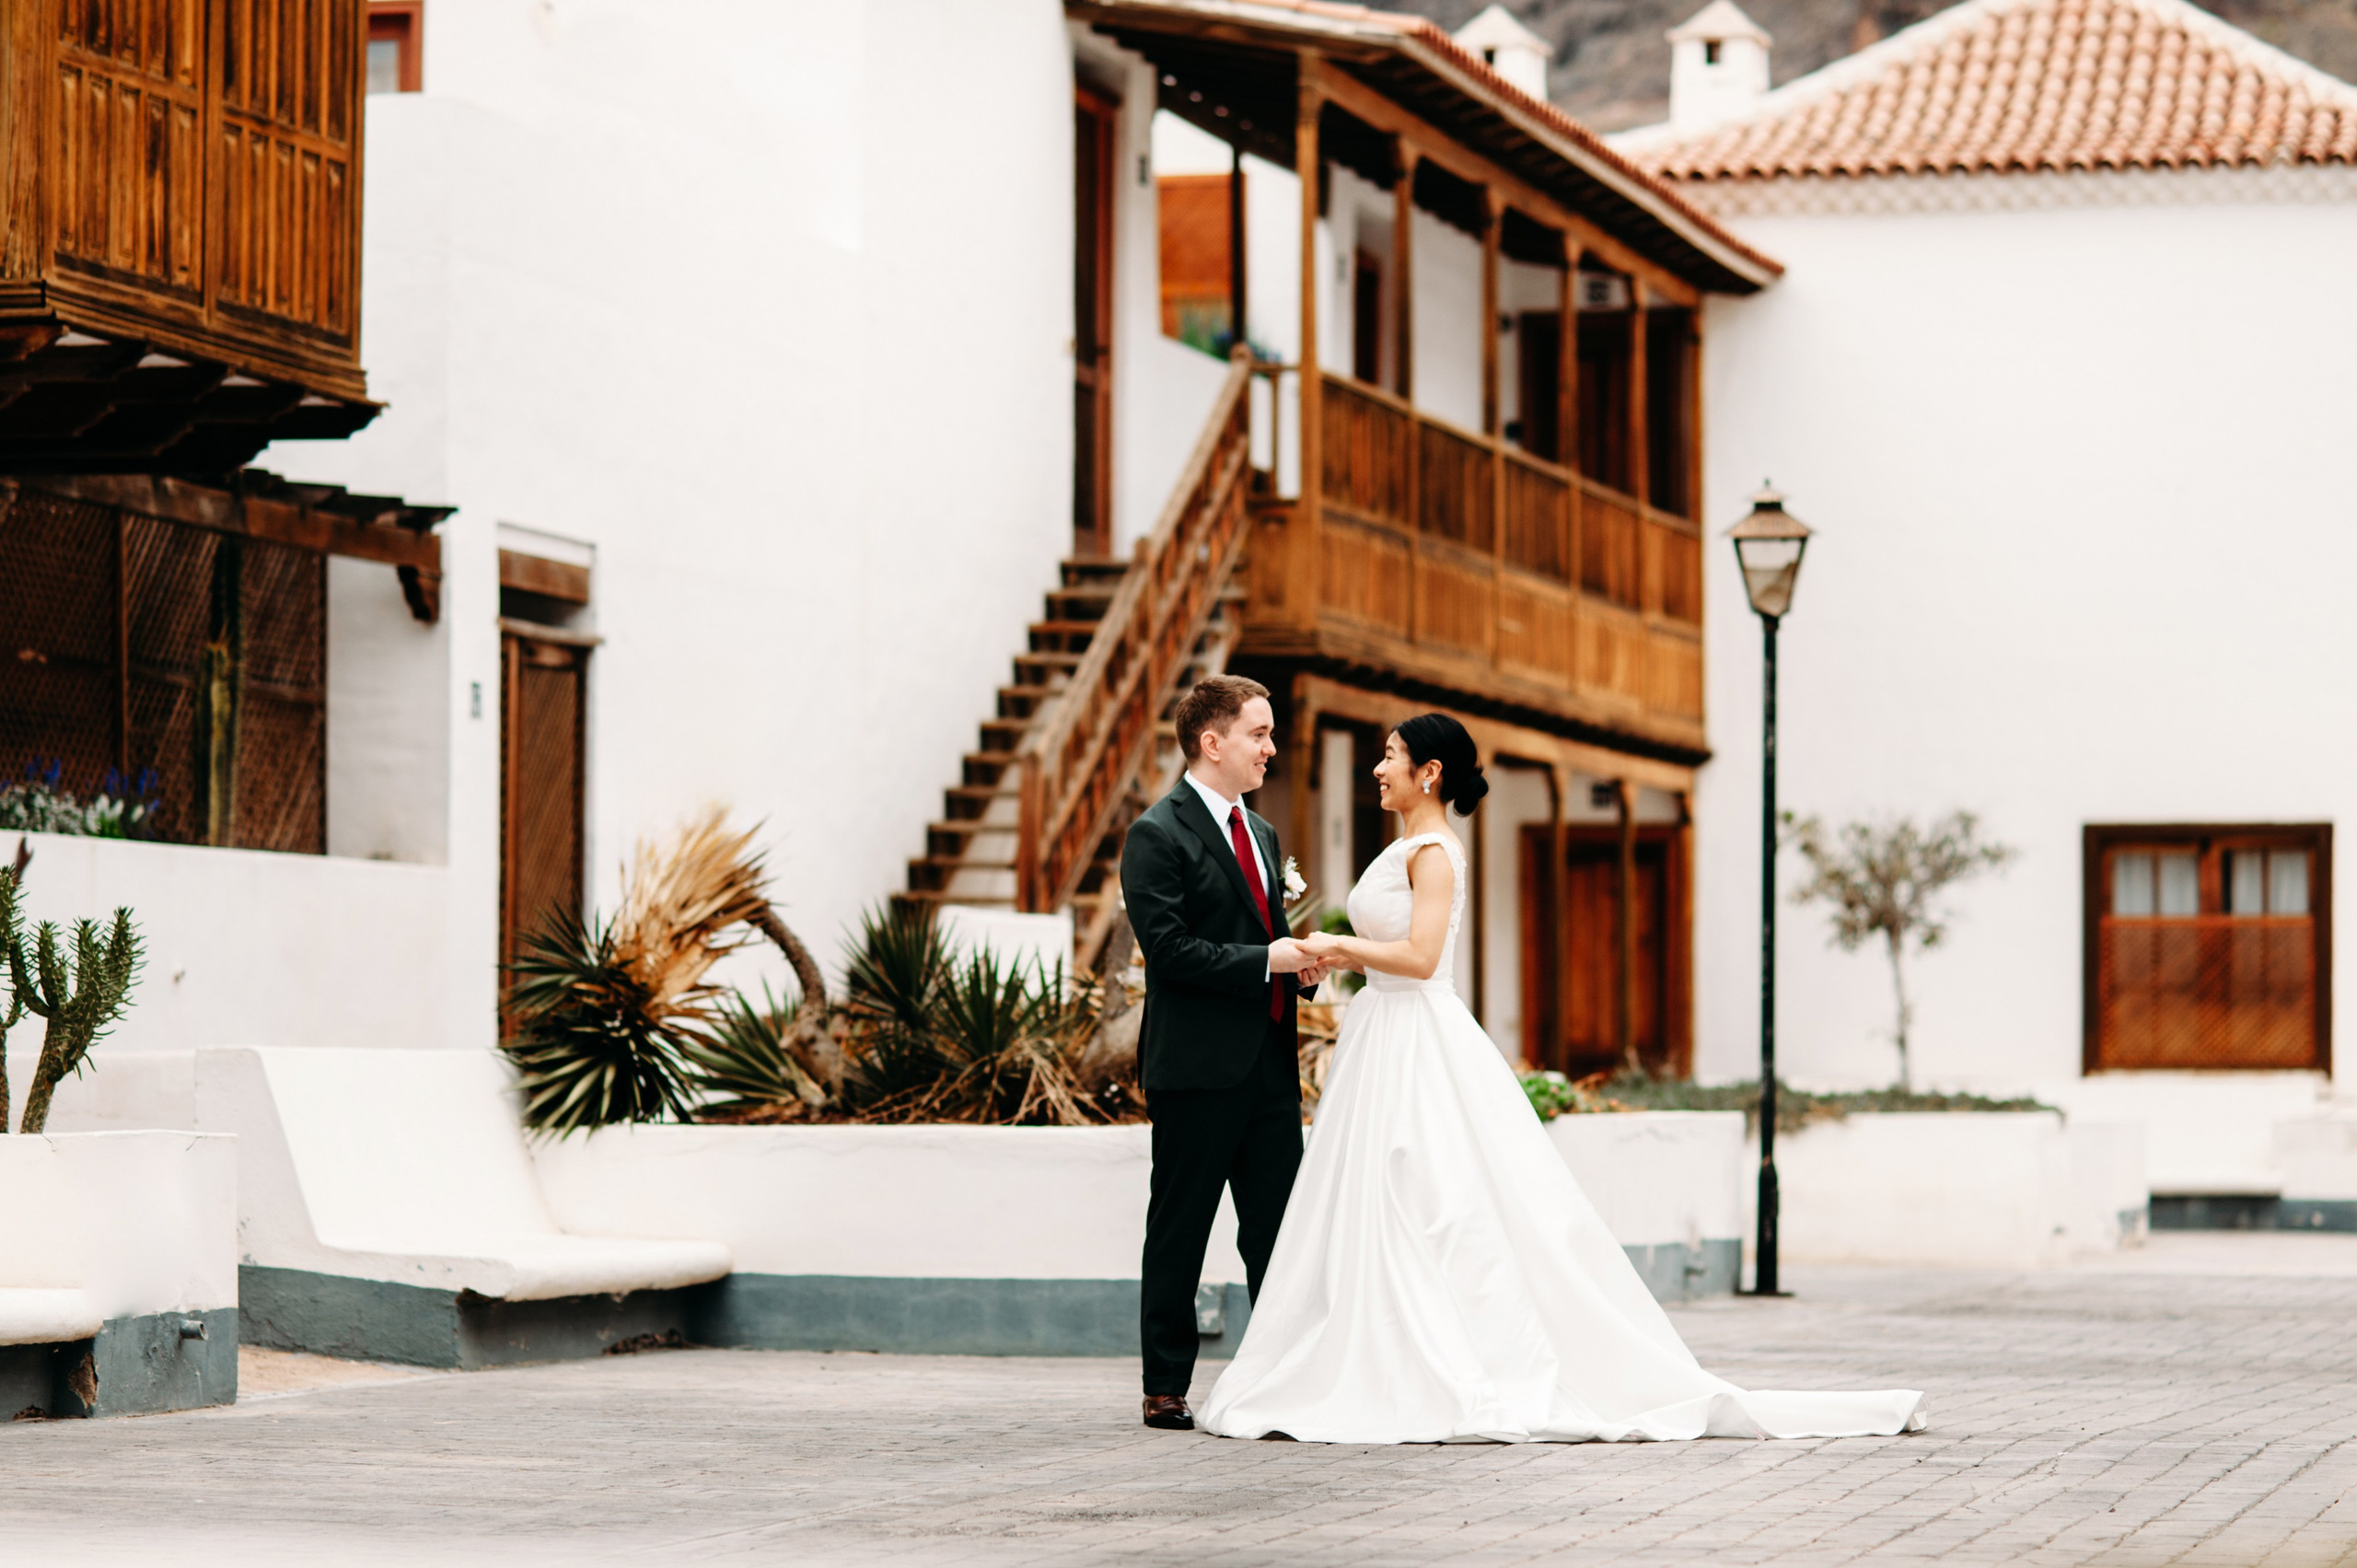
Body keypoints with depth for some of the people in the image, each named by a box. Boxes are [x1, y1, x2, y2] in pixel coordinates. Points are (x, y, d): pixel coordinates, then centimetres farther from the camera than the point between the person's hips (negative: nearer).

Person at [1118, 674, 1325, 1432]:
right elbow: (1168, 948, -16)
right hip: (1196, 1065, -7)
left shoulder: (1260, 834, 18)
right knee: (1179, 1232, 1)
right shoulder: (1158, 834, -8)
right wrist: (1268, 959, -18)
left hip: (1268, 1063, 7)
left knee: (1277, 1229, 7)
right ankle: (1166, 1389, 7)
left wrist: (1302, 960, 4)